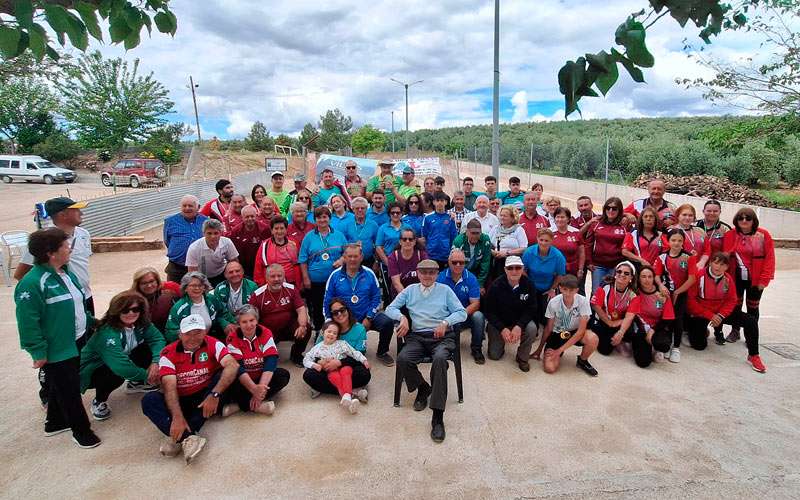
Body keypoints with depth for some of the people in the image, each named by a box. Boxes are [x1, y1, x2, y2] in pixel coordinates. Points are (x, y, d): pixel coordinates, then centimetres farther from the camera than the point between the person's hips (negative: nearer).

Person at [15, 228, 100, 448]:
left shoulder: (66, 273, 5)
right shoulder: (32, 283, -23)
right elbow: (28, 322, -22)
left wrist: (90, 323, 20)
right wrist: (38, 352, -20)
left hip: (76, 342, 8)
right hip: (56, 350, -8)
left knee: (60, 386, 23)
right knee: (68, 390, 6)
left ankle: (55, 422, 41)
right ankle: (81, 429, 21)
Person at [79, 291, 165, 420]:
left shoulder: (141, 324, -13)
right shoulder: (107, 332, -34)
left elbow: (158, 339, -12)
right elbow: (120, 366, -43)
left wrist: (156, 362, -30)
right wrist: (146, 375, -30)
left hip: (121, 361, 7)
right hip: (92, 371, -7)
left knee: (148, 350, -14)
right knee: (118, 374, -37)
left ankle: (136, 382, 13)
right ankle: (99, 402, -5)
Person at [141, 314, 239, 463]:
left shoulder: (213, 344, -12)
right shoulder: (168, 353, -10)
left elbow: (233, 365, -28)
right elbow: (169, 387, -20)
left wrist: (214, 394, -40)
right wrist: (177, 417, -35)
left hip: (204, 397, 0)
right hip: (180, 401, 1)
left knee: (224, 376, -27)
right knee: (148, 400, -22)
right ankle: (188, 437, -37)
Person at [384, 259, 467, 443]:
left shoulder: (445, 290, 13)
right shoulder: (410, 290, 18)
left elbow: (462, 313, 6)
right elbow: (390, 308, 14)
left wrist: (445, 322, -12)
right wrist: (402, 317, -8)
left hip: (442, 336, -2)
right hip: (417, 337, 2)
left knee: (439, 359, -35)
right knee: (403, 359, -29)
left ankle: (437, 417, -32)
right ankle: (422, 388, 3)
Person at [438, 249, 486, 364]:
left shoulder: (471, 278, -3)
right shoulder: (441, 277, -4)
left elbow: (475, 304, -8)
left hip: (466, 315, 2)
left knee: (478, 316, -30)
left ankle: (476, 349, -5)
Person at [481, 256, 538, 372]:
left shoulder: (528, 284, -14)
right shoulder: (496, 285, -18)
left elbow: (531, 309, -12)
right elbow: (488, 311, -14)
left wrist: (519, 326, -27)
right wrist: (502, 329, -25)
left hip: (520, 321, 1)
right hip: (498, 323, -1)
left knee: (532, 328, -31)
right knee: (494, 355, -4)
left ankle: (523, 358, -4)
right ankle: (500, 342, 33)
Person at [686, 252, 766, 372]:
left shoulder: (728, 279, -5)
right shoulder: (699, 276, -19)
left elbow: (731, 300, 0)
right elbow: (691, 299, -18)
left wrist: (721, 315, -16)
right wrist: (709, 315, -20)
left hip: (720, 312, 4)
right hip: (700, 314, -4)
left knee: (751, 321, -13)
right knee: (699, 345, -13)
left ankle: (753, 356, 2)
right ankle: (704, 331, 26)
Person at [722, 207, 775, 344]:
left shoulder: (763, 235, -6)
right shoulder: (730, 235, -4)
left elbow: (769, 258, -7)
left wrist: (764, 279, -11)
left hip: (755, 279, -1)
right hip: (736, 277, 1)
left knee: (752, 307, 10)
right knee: (736, 305, 11)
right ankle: (735, 331, 26)